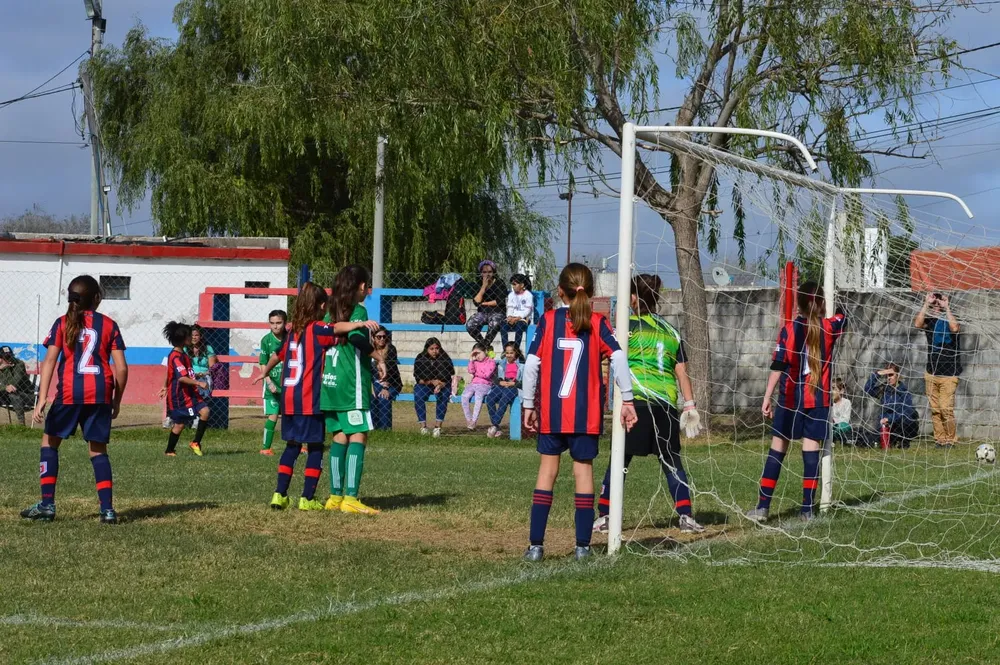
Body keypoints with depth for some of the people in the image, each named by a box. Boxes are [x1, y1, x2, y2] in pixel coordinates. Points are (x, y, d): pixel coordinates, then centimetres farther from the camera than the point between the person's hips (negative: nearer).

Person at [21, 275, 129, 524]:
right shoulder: (109, 325, 7)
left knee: (49, 441, 15)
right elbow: (121, 368, 3)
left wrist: (42, 398, -7)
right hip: (100, 393, 1)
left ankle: (47, 504, 6)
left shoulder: (63, 323, 5)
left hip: (69, 392, -1)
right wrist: (117, 400, 15)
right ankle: (107, 509, 0)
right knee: (98, 449, 11)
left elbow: (50, 361, -4)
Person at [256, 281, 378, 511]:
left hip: (289, 398, 7)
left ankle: (280, 494, 11)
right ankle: (307, 498, 0)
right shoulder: (316, 329, -7)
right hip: (310, 400, -7)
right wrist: (360, 323, -44)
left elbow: (278, 354, 31)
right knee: (315, 447, 2)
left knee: (292, 445, 14)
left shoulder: (293, 331, 14)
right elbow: (336, 329, -29)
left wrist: (265, 372, 49)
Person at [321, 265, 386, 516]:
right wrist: (379, 358, -16)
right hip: (352, 382, -8)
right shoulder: (358, 311, -8)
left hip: (330, 382, 8)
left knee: (339, 437, 12)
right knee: (358, 436, -8)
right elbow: (356, 337, -24)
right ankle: (350, 498, -15)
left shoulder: (331, 312, 14)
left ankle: (335, 496, 13)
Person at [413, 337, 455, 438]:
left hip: (442, 385, 0)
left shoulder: (445, 359, -11)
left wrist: (440, 385, -36)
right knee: (418, 397, -30)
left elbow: (447, 378, -14)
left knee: (443, 396, -32)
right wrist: (431, 381, -27)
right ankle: (423, 425, -26)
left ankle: (438, 426, -31)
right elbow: (418, 378, -11)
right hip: (424, 384, 0)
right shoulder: (420, 359, -10)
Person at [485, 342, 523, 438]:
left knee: (504, 399, -37)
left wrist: (513, 383, -15)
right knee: (489, 398, -26)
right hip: (502, 386, 5)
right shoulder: (502, 364, 23)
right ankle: (497, 429, -28)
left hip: (515, 387, -5)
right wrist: (500, 382, -5)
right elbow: (496, 378, 17)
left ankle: (494, 426, -37)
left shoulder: (522, 364, 7)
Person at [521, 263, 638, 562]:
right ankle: (583, 546, 7)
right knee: (583, 469, 8)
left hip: (551, 412, 0)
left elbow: (531, 364, -5)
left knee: (547, 468, 9)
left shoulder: (548, 321, -1)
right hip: (587, 413, 0)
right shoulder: (597, 323, -1)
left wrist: (528, 405, 2)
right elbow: (618, 358, -11)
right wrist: (627, 400, -7)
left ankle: (536, 544, 4)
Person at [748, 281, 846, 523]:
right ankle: (807, 509, -2)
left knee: (778, 447, 4)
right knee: (811, 448, 1)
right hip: (818, 399, 1)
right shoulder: (829, 328, -1)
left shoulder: (789, 329, -4)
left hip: (790, 398, -1)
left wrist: (767, 397, -1)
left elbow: (778, 366, -5)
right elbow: (843, 316, 23)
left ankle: (763, 506, 2)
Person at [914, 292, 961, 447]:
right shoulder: (930, 322, 7)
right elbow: (917, 323, -14)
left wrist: (946, 307, -19)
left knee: (946, 408, -10)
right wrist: (926, 304, -14)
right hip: (931, 373, 4)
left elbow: (954, 328, -26)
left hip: (949, 375, -4)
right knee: (935, 409, 2)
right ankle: (940, 439, 9)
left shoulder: (950, 320, -2)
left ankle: (951, 439, 1)